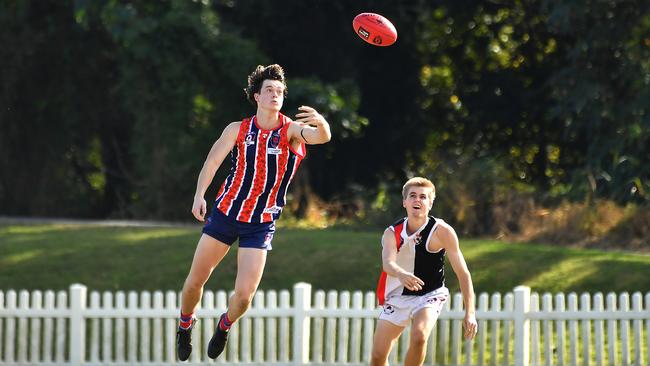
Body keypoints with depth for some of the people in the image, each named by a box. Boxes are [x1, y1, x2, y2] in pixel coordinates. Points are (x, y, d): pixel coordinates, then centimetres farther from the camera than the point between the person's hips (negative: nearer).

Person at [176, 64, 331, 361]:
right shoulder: (238, 130, -1)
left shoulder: (291, 130, -7)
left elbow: (322, 137, -27)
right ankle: (185, 325, 34)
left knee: (244, 294, -9)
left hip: (261, 223, -1)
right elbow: (212, 161, -9)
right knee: (195, 280, 4)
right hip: (226, 212, 1)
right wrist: (199, 195, -26)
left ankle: (225, 325, 25)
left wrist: (320, 123, -51)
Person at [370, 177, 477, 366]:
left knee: (419, 336, -31)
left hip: (429, 296, -3)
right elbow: (388, 263, -30)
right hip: (397, 298, 3)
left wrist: (470, 313, -21)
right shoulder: (392, 233, -10)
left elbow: (463, 273, -14)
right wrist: (401, 275, -55)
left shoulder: (442, 231, -16)